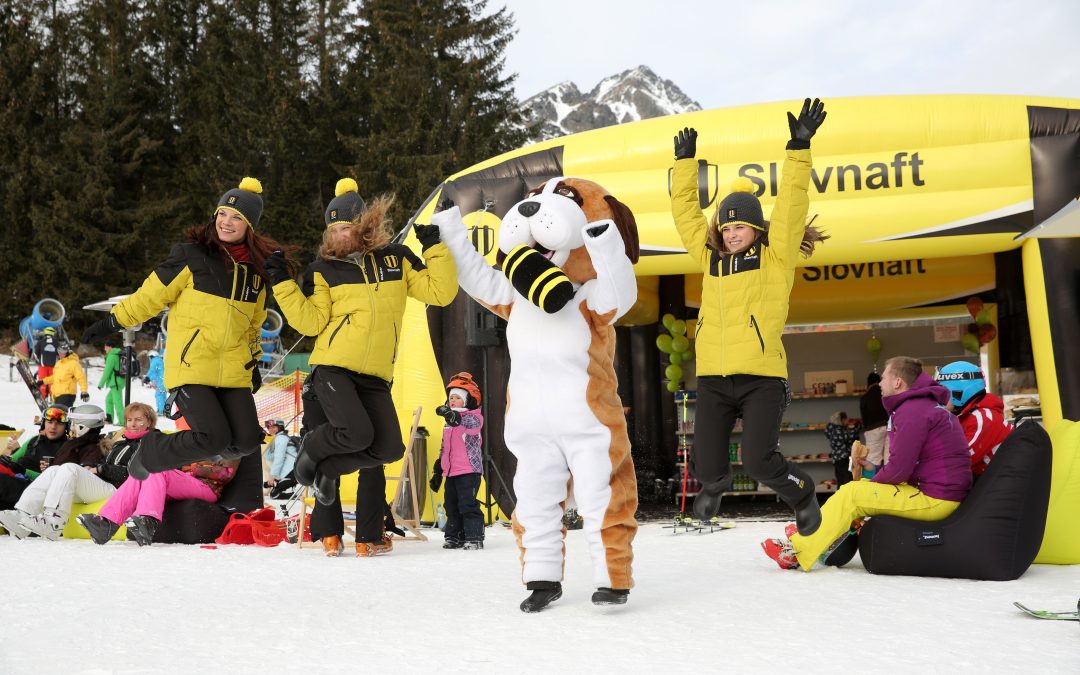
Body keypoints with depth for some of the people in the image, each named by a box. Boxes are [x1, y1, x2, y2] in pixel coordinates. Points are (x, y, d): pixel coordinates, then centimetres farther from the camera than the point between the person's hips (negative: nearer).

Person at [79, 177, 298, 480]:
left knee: (246, 441, -7)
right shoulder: (192, 256, -6)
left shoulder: (257, 270, 9)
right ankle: (150, 454, 10)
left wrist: (253, 360, 22)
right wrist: (112, 322, -2)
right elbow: (152, 294, -1)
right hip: (191, 363, -5)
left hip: (233, 371, 5)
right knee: (215, 438, -17)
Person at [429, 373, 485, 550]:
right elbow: (444, 449, 24)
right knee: (451, 505, 11)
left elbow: (469, 424, -32)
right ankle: (454, 536, 20)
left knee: (468, 504, -9)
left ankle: (474, 537, -4)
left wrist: (451, 414, -45)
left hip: (469, 470, -8)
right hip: (451, 472, 8)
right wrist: (438, 471, 22)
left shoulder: (474, 417, -5)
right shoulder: (448, 423, 18)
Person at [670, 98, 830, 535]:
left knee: (758, 460, -16)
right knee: (706, 467, 0)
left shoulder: (775, 258, 4)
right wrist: (685, 160, 22)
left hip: (761, 377, -3)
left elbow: (791, 205, -5)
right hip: (713, 379, 4)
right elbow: (685, 212, 20)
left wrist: (799, 148, -11)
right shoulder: (710, 259, 13)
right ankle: (713, 486, 40)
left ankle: (801, 493, 19)